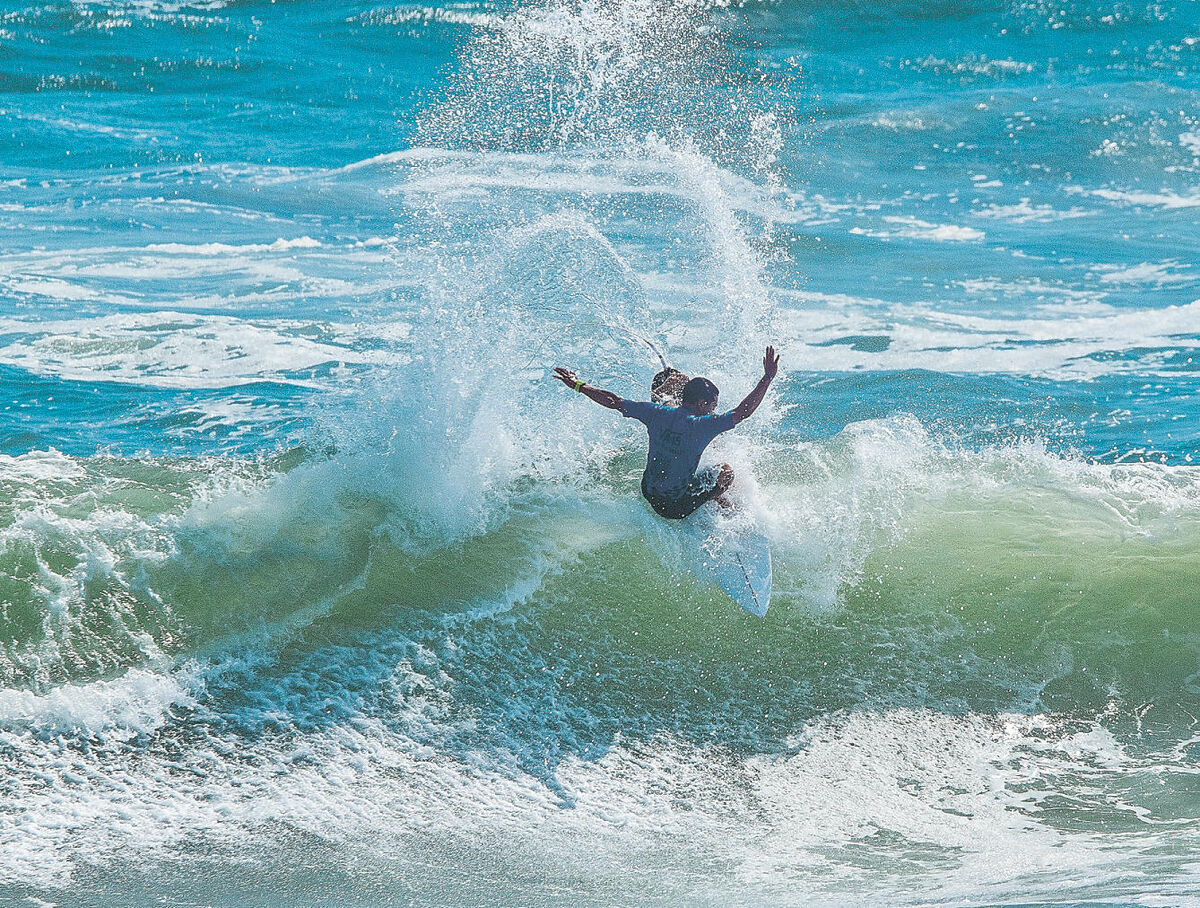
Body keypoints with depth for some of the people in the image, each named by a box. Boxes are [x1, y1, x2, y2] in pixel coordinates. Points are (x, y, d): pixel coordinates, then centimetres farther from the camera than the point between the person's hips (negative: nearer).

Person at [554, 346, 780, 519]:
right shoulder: (701, 426, -22)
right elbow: (743, 412, -22)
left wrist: (579, 386, 10)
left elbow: (615, 402, -1)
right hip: (679, 507, -5)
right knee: (726, 472, 14)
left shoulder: (657, 413, -8)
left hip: (650, 496, 5)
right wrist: (767, 379, -18)